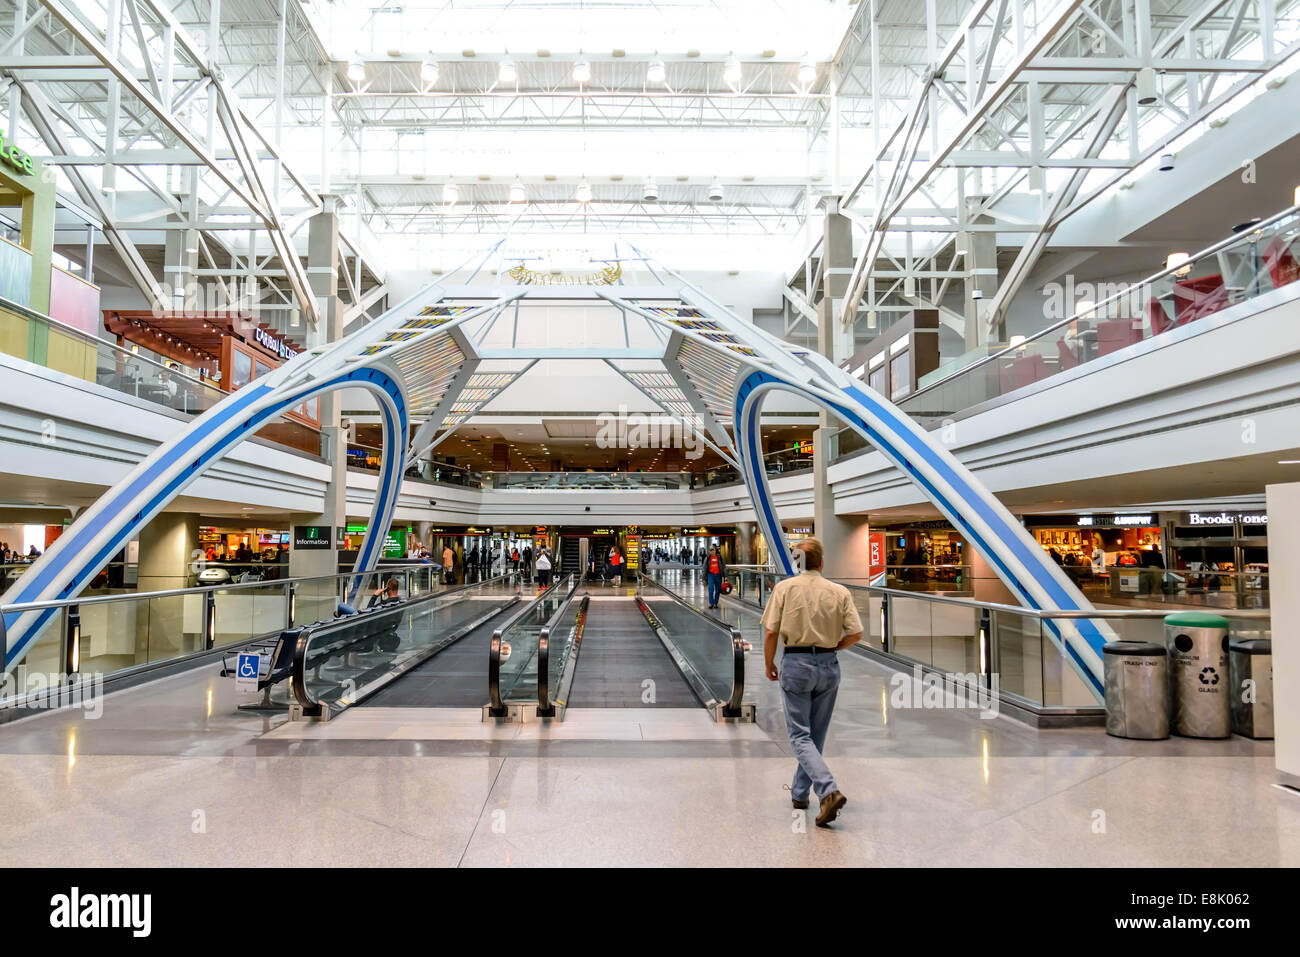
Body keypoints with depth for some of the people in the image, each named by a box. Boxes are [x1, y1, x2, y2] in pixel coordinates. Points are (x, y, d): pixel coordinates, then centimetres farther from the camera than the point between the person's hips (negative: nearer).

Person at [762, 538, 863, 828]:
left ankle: (829, 790, -18)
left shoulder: (784, 587, -5)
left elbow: (771, 632, -8)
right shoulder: (840, 591, 0)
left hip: (795, 663, -3)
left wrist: (769, 664, 6)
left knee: (800, 735, 1)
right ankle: (799, 792, 27)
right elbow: (856, 633, -3)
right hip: (828, 665, 3)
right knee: (816, 734, 17)